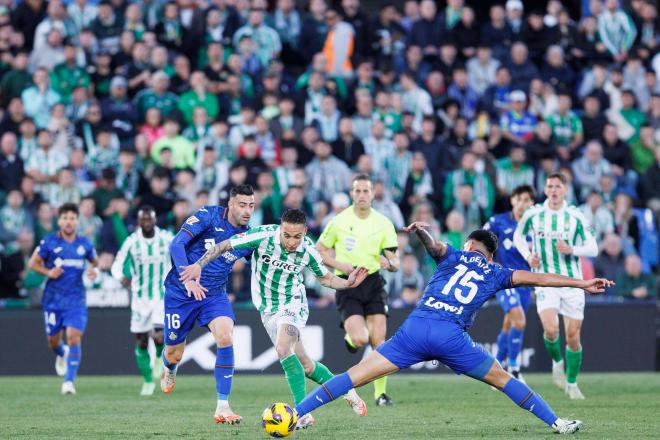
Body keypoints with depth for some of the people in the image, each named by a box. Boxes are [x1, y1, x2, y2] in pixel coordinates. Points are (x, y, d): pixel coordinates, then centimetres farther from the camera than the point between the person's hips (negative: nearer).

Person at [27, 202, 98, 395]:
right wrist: (48, 272, -14)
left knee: (74, 337, -15)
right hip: (53, 298, 0)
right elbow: (32, 263, 4)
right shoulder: (49, 242, -2)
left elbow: (94, 261, 21)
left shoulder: (84, 244, 3)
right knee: (53, 339, 9)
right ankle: (62, 354, 46)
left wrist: (93, 269, -2)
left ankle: (69, 381, -15)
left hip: (76, 299, 0)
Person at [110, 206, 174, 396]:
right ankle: (148, 381, 22)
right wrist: (122, 277, -26)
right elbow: (117, 265, -5)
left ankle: (160, 356, 14)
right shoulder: (131, 242, -7)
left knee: (159, 338, -21)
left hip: (163, 297, -1)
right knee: (141, 343, 3)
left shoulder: (166, 238, -6)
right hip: (140, 299, 1)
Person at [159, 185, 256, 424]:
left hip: (215, 294, 2)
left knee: (225, 337, -26)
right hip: (180, 292, -2)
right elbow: (177, 244, -20)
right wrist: (187, 277, -32)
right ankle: (169, 370, 50)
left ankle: (222, 406, -20)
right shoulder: (208, 215, -14)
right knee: (174, 355, 7)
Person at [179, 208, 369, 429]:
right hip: (268, 310, 2)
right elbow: (223, 246, -13)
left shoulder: (308, 250, -14)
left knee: (283, 349, -29)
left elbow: (325, 278, 6)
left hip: (293, 305, -2)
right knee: (304, 364, 6)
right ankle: (346, 390, 30)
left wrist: (348, 283, -12)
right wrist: (199, 265, -25)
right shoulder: (263, 236, -20)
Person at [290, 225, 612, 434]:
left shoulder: (452, 256, 22)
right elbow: (535, 278, 21)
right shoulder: (495, 275, 22)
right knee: (503, 380, 17)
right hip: (452, 336, 0)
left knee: (357, 375, 0)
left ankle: (295, 414, -7)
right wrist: (581, 283, 25)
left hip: (416, 328, 0)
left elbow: (433, 245, 1)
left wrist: (422, 232, -22)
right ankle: (556, 423, 16)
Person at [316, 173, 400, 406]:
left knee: (378, 341, -5)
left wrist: (389, 262, -23)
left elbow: (395, 264, 2)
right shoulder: (339, 221, -3)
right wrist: (339, 265, -11)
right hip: (347, 285, -2)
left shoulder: (383, 223, 1)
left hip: (374, 284, 2)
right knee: (360, 339, -19)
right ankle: (350, 339, 19)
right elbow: (319, 250, 7)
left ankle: (381, 393, 7)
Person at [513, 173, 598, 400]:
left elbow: (593, 248, 1)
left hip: (572, 282, 1)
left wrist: (572, 249, -18)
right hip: (545, 282, -1)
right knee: (551, 329, -21)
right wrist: (528, 255, 0)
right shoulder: (533, 214, 1)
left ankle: (572, 383, 20)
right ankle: (558, 362, 12)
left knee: (573, 337, 1)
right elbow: (518, 236, 19)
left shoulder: (576, 216, -1)